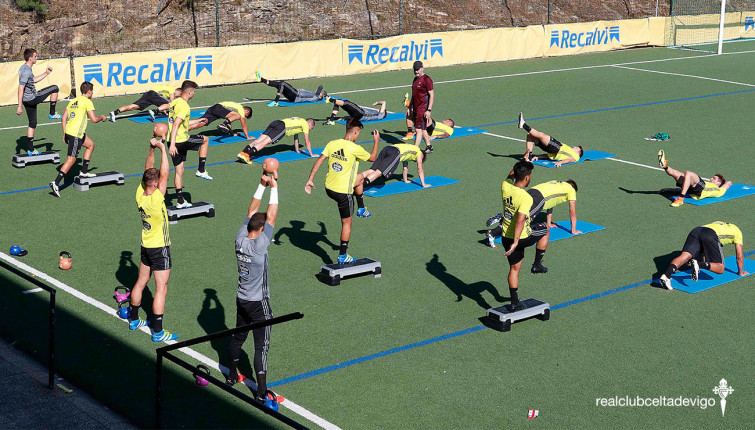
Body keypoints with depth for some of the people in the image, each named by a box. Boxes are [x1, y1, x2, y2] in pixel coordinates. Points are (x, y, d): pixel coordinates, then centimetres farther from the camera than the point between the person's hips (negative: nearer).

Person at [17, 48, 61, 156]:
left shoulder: (25, 68, 10)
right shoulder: (26, 71, -21)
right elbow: (21, 88, -25)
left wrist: (46, 73, 25)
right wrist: (20, 106, -25)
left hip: (28, 100, 10)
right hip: (32, 98, -10)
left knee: (32, 124, 16)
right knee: (55, 88, 3)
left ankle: (30, 149, 19)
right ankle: (52, 114, 10)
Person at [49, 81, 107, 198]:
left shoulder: (73, 101, 16)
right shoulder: (87, 102, -7)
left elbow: (63, 118, 14)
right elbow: (93, 119, -13)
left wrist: (64, 133, 20)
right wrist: (102, 117, 8)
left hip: (68, 131, 9)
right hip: (76, 134, -9)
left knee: (91, 145, 26)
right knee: (71, 159, -8)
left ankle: (84, 171, 29)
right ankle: (56, 183, -15)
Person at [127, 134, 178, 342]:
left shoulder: (139, 194, -8)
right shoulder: (156, 199, -27)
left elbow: (148, 170, 1)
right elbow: (165, 173, -27)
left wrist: (152, 148, -5)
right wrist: (162, 148, -21)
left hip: (146, 246, 8)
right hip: (160, 248, -8)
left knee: (140, 282, 20)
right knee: (161, 290, -1)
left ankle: (134, 320, 34)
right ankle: (158, 332, 3)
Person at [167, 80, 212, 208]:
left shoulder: (174, 102, 13)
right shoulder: (184, 106, -16)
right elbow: (176, 125, -25)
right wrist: (172, 144, -30)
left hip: (173, 142, 8)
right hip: (182, 141, -8)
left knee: (179, 171, 14)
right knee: (205, 139, 17)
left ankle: (180, 202, 17)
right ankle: (201, 170, 16)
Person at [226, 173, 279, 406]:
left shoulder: (240, 239, -6)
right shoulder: (259, 245, -24)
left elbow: (252, 211, 3)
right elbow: (271, 216, -23)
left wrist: (262, 185, 5)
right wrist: (273, 187, -18)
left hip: (241, 299, 7)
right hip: (258, 304, -7)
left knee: (238, 338, 22)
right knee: (261, 347, -1)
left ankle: (232, 376, 39)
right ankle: (261, 392, 1)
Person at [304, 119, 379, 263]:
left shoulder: (332, 144, -2)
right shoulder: (355, 149, -17)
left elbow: (318, 161, -3)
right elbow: (372, 158, -1)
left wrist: (310, 180, 3)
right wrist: (376, 141, 14)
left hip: (329, 188, 7)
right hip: (343, 192, -7)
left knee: (360, 178, 32)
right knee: (347, 223, 9)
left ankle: (361, 209, 44)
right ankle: (342, 256, 15)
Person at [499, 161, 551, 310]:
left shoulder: (505, 186, -7)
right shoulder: (526, 197, -26)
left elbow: (510, 177, 20)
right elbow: (520, 220, -34)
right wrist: (515, 242, -37)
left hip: (506, 237, 6)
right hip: (523, 236, -6)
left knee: (514, 268, 19)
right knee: (545, 230, 25)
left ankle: (514, 302, 23)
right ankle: (537, 264, 26)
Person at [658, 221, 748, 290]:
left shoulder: (719, 224, 46)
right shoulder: (737, 231, 30)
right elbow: (740, 256, 28)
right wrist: (741, 272, 41)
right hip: (711, 236, -6)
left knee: (684, 256, -11)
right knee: (720, 269, 0)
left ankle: (666, 275, -36)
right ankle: (698, 264, -29)